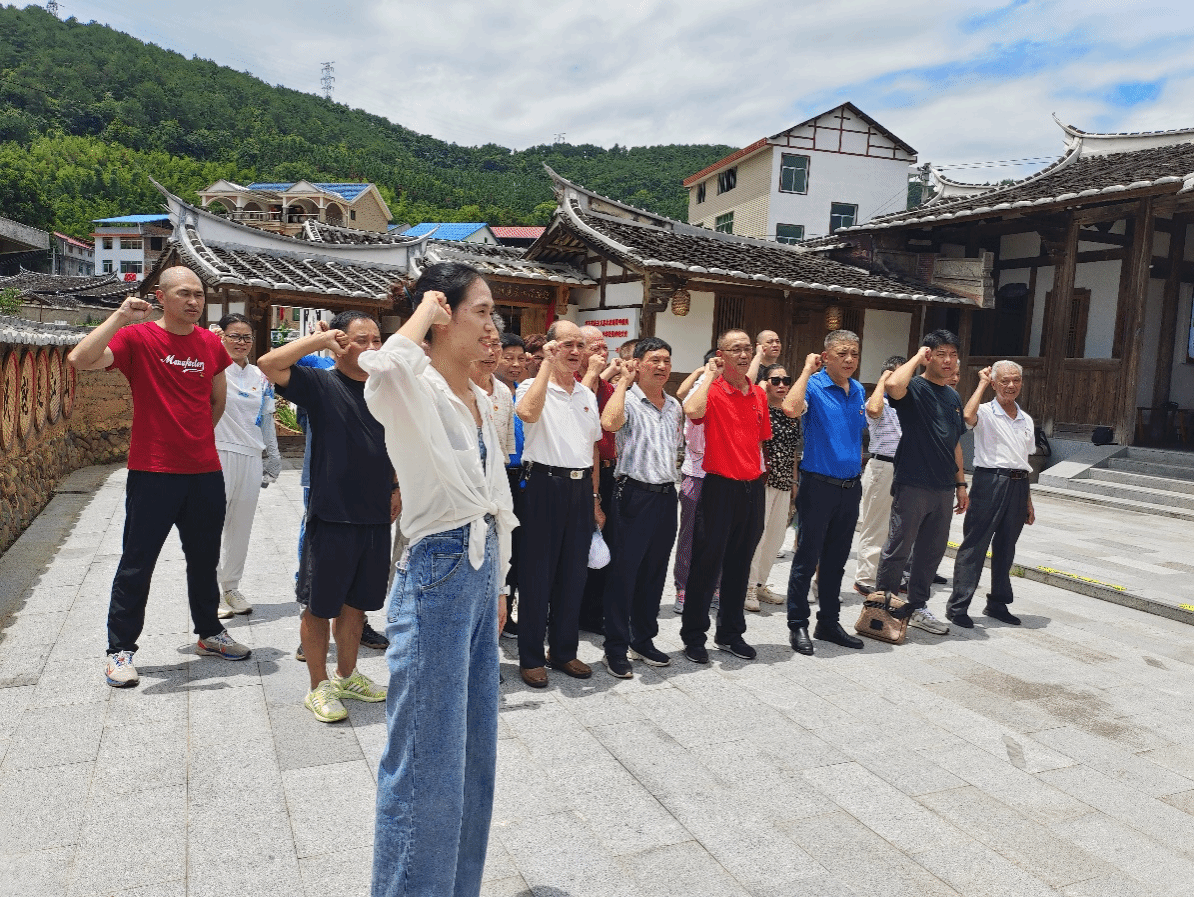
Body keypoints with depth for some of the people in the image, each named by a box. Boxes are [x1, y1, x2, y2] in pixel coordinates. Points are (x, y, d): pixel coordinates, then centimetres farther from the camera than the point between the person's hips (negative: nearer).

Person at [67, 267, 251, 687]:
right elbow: (80, 360, -23)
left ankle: (209, 633, 34)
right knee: (137, 563, 3)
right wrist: (121, 316, -24)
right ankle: (120, 649, 17)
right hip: (152, 472, -5)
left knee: (205, 559, 17)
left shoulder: (211, 343, 8)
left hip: (205, 471, 5)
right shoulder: (137, 337, -7)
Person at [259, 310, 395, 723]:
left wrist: (396, 487, 10)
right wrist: (318, 339, -21)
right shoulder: (321, 384, -7)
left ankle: (346, 676, 35)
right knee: (320, 606, 7)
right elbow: (269, 364, -22)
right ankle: (318, 687, 23)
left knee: (356, 602, 18)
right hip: (331, 518, -5)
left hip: (376, 518, 5)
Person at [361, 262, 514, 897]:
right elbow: (384, 369, -41)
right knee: (429, 759, 4)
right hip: (436, 580, -9)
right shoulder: (413, 391, -14)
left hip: (480, 577, 9)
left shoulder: (479, 399, 11)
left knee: (475, 750, 20)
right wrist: (423, 312, -21)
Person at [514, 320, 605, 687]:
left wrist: (595, 498, 15)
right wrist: (548, 363, -22)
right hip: (544, 485, -6)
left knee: (573, 574, 11)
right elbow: (527, 412, -31)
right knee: (537, 574, 1)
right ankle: (531, 657, 13)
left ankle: (564, 651, 25)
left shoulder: (587, 394, 14)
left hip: (580, 488, 6)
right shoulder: (534, 387, -5)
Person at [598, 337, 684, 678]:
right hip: (634, 494, -7)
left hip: (666, 495, 7)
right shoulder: (628, 400, -7)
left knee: (654, 572, 14)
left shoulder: (675, 406, 14)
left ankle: (643, 640, 27)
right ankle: (616, 648, 10)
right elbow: (609, 423, -31)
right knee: (623, 573, 0)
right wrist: (624, 381, -19)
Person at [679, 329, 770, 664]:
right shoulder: (712, 391, -8)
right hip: (720, 486, -6)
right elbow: (692, 411, -32)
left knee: (740, 564, 14)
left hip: (752, 487, 6)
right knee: (707, 563, 1)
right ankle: (693, 635, 13)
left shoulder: (759, 395, 11)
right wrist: (710, 375, -17)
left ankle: (731, 632, 27)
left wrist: (758, 476, 15)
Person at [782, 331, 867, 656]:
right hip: (819, 485, -6)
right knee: (807, 559, 0)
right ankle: (798, 625, 11)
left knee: (836, 560, 14)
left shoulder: (857, 391, 11)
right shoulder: (814, 386, -10)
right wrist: (808, 370, -22)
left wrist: (856, 476, 19)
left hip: (850, 487, 7)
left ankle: (829, 623, 25)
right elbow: (791, 408, -33)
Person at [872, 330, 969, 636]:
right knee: (898, 548, -1)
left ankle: (917, 607, 26)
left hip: (943, 488, 8)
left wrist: (961, 483, 18)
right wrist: (917, 357, -17)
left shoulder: (953, 397, 16)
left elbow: (955, 443, 21)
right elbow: (894, 385, -33)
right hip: (913, 484, -7)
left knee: (933, 550, 13)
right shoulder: (914, 388, -7)